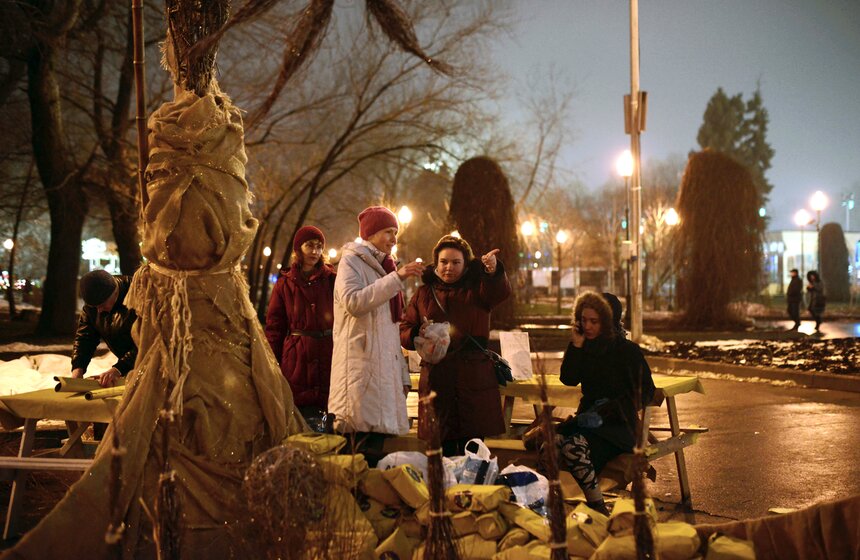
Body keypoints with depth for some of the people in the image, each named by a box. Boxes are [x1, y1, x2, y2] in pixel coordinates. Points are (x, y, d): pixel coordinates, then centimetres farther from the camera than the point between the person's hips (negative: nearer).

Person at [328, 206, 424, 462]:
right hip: (361, 366, -8)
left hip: (384, 367, 8)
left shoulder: (383, 267, 25)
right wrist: (397, 277, -22)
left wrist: (402, 374, 21)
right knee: (367, 449, -16)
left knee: (375, 448, 2)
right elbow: (353, 301, -20)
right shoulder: (352, 261, 0)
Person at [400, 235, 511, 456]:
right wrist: (418, 334, -12)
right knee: (444, 450, 3)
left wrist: (494, 271, -36)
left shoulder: (476, 289, 8)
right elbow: (404, 331, 11)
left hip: (474, 378, -1)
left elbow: (501, 292, -14)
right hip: (436, 378, 1)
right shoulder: (424, 294, 13)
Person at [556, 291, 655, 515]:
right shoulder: (586, 347, 14)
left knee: (575, 445, -34)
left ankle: (598, 509, -23)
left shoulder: (628, 350, -3)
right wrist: (576, 345, -5)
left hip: (618, 425, -5)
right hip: (588, 417, 5)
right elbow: (568, 379, 4)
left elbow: (644, 393, -6)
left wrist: (604, 412, -15)